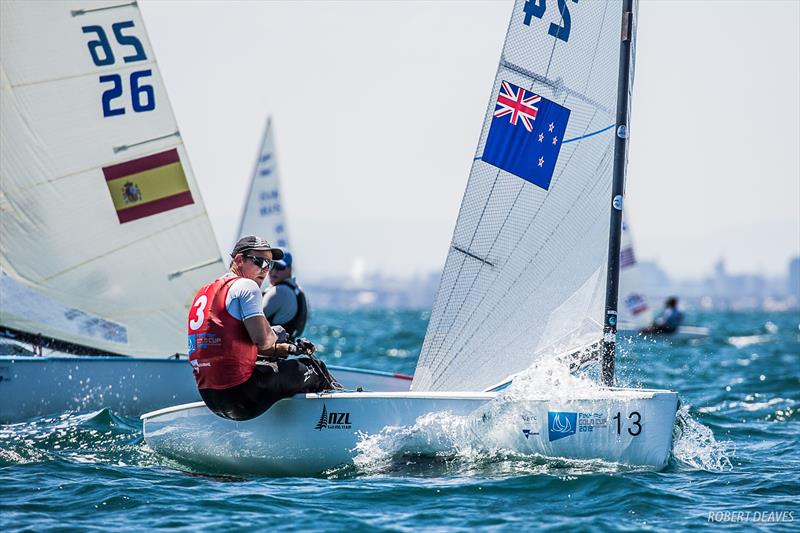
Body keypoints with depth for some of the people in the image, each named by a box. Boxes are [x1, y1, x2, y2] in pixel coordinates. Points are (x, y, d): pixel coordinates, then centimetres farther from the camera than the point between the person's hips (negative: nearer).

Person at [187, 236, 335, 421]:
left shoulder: (204, 292, 20)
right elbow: (263, 340, -18)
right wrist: (278, 334, 6)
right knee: (312, 367, 8)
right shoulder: (246, 286, -8)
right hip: (240, 394, -9)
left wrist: (285, 348, 19)